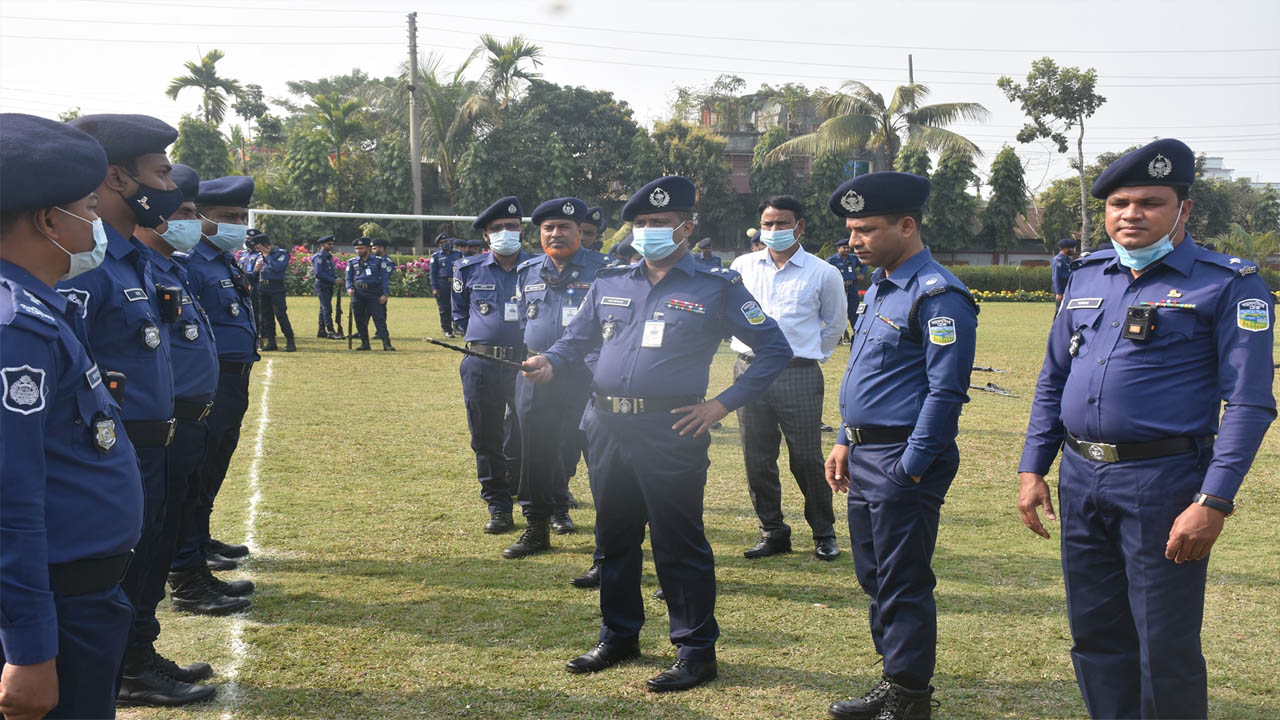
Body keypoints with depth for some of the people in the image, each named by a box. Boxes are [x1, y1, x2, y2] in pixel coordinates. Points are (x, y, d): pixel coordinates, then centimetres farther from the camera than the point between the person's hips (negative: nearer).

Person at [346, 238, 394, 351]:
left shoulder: (378, 261, 8)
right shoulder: (352, 262, 14)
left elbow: (384, 278, 5)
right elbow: (348, 278, 14)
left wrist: (384, 294, -5)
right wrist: (349, 288, -7)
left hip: (374, 292, -3)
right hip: (358, 292, 3)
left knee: (379, 318, -10)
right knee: (360, 320, 3)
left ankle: (386, 343, -14)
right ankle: (365, 343, 13)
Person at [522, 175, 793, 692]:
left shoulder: (716, 288, -2)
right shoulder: (610, 284, 12)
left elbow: (775, 349, -1)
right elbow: (577, 339, 18)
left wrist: (723, 404, -7)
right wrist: (549, 364, -6)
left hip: (671, 433, -5)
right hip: (606, 428, 5)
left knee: (678, 543, 0)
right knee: (614, 537, 16)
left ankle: (697, 650, 13)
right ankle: (618, 636, 31)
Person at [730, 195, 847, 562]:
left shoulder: (823, 274, 2)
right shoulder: (743, 266, 8)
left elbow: (834, 325, 15)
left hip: (799, 376, -3)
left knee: (807, 460, 0)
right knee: (757, 459, 7)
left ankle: (824, 533, 17)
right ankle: (773, 532, 20)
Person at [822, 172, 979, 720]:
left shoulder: (938, 295, -16)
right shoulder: (878, 288, 14)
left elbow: (946, 391, -20)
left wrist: (909, 468, -19)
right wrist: (845, 441, 16)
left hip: (904, 461, -9)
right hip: (865, 457, 9)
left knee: (903, 587, 0)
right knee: (874, 578, 17)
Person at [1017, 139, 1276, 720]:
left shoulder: (1228, 284, -6)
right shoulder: (1086, 277, 11)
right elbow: (1052, 380, 17)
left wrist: (1213, 502, -19)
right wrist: (1032, 468, 10)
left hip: (1163, 482, -6)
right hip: (1080, 477, 6)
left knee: (1166, 647, 1)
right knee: (1095, 633, 14)